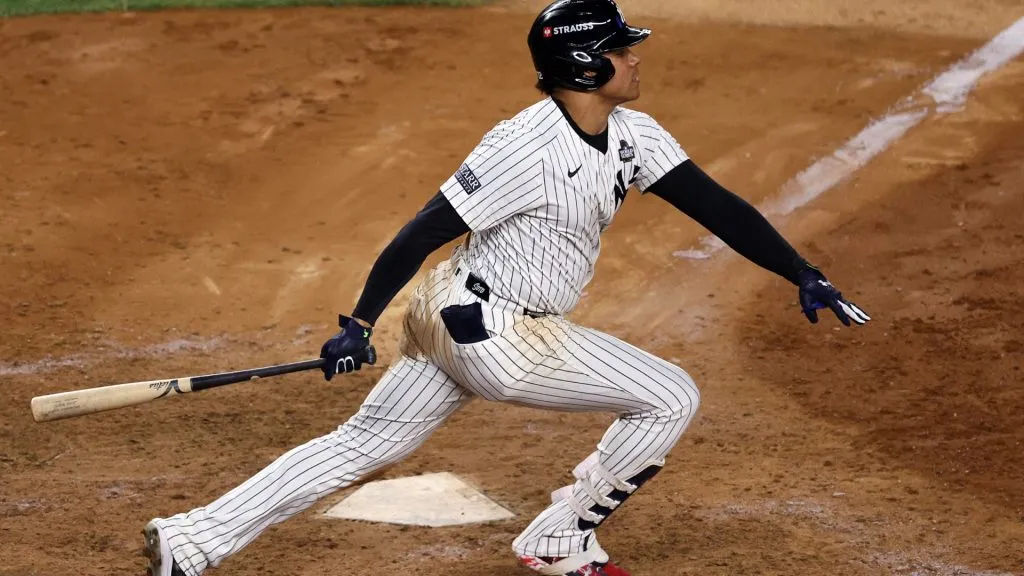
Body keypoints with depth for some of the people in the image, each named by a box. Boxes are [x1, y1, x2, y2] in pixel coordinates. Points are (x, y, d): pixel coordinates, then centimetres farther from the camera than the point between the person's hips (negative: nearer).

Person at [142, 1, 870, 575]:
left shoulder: (633, 135, 2)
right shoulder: (529, 148, -23)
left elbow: (716, 205, 2)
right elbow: (427, 230, -22)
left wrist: (805, 276, -5)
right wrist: (359, 325, -24)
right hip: (489, 333, -8)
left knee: (361, 446, 11)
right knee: (671, 397, -1)